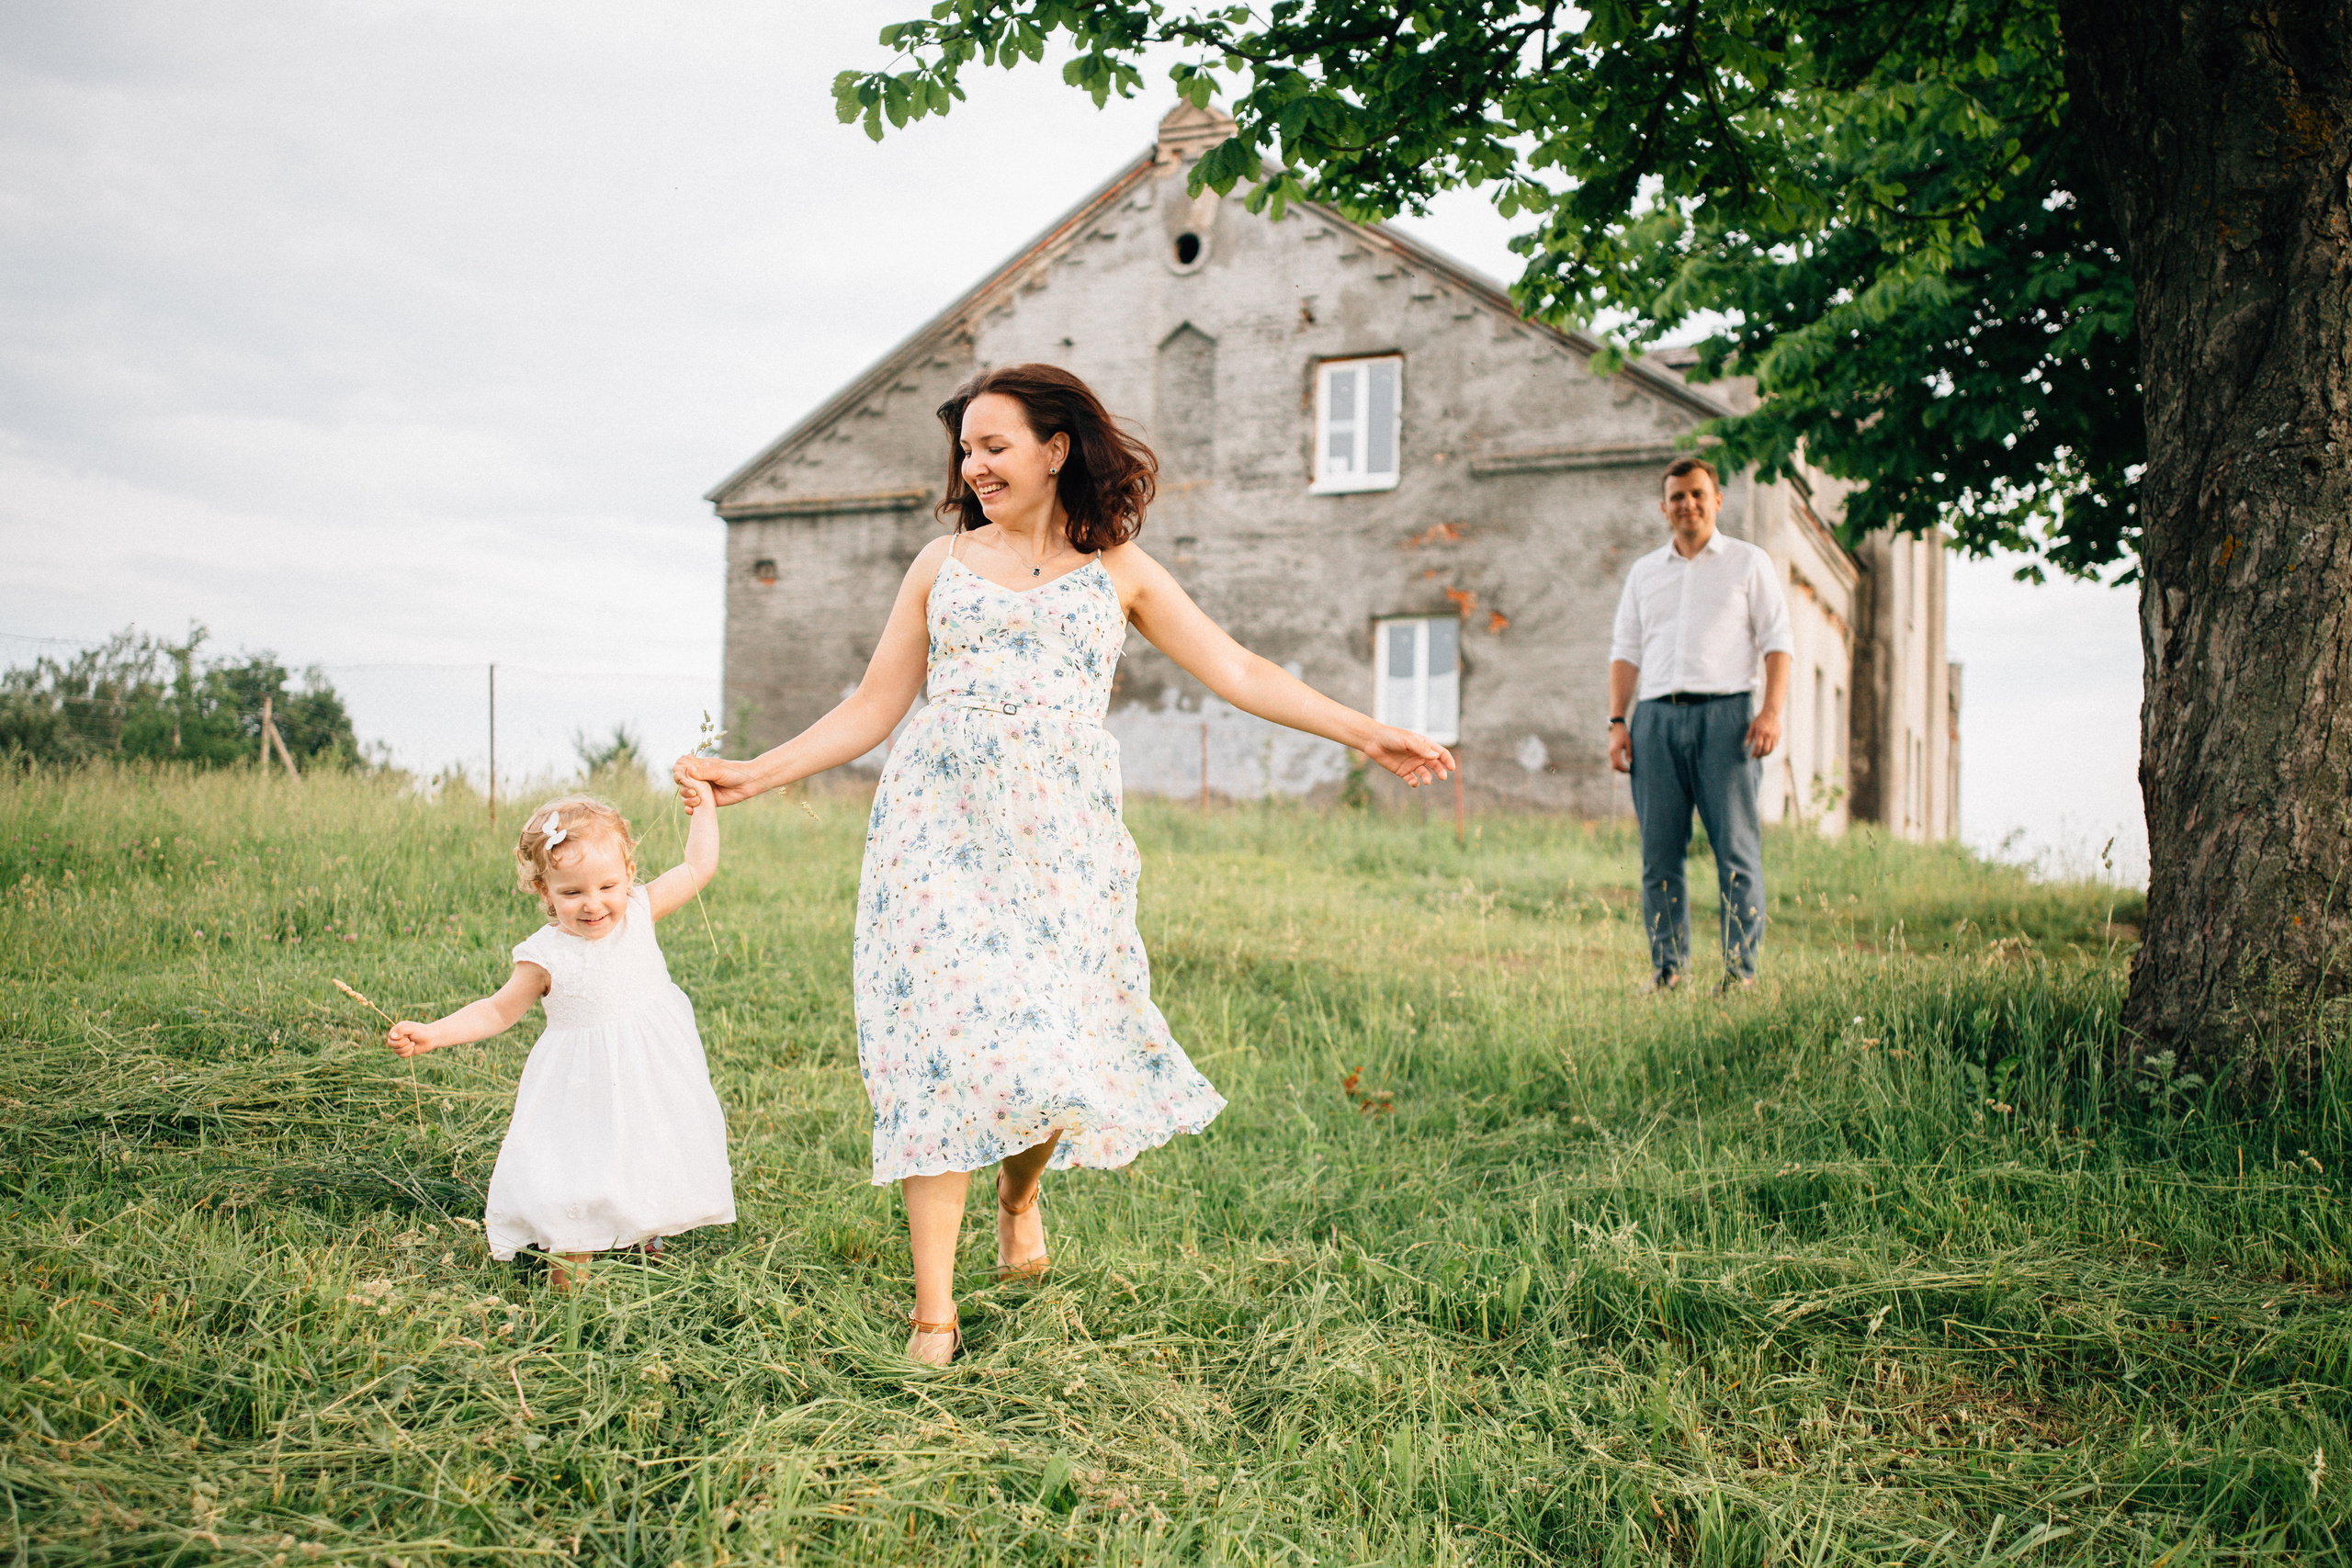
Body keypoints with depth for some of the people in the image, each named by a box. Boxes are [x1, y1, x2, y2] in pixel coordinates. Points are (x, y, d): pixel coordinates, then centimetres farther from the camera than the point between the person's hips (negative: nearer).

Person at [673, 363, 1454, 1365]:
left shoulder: (1117, 568, 12)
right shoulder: (943, 564, 14)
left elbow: (1235, 671, 10)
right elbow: (874, 707, 14)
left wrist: (1363, 734, 4)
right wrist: (755, 774, 6)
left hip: (1060, 831, 0)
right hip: (940, 819, 0)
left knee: (1051, 1045, -5)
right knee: (944, 1030, -8)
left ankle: (1021, 1194, 31)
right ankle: (933, 1306, -1)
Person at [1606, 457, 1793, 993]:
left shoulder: (1748, 562, 11)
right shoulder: (1644, 572, 21)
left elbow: (1778, 641, 5)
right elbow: (1626, 650, 18)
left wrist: (1771, 712, -9)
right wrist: (1617, 721, 5)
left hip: (1724, 713, -3)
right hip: (1657, 717, 3)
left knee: (1736, 848, -7)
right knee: (1659, 853, 0)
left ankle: (1741, 970, -4)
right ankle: (1667, 968, 6)